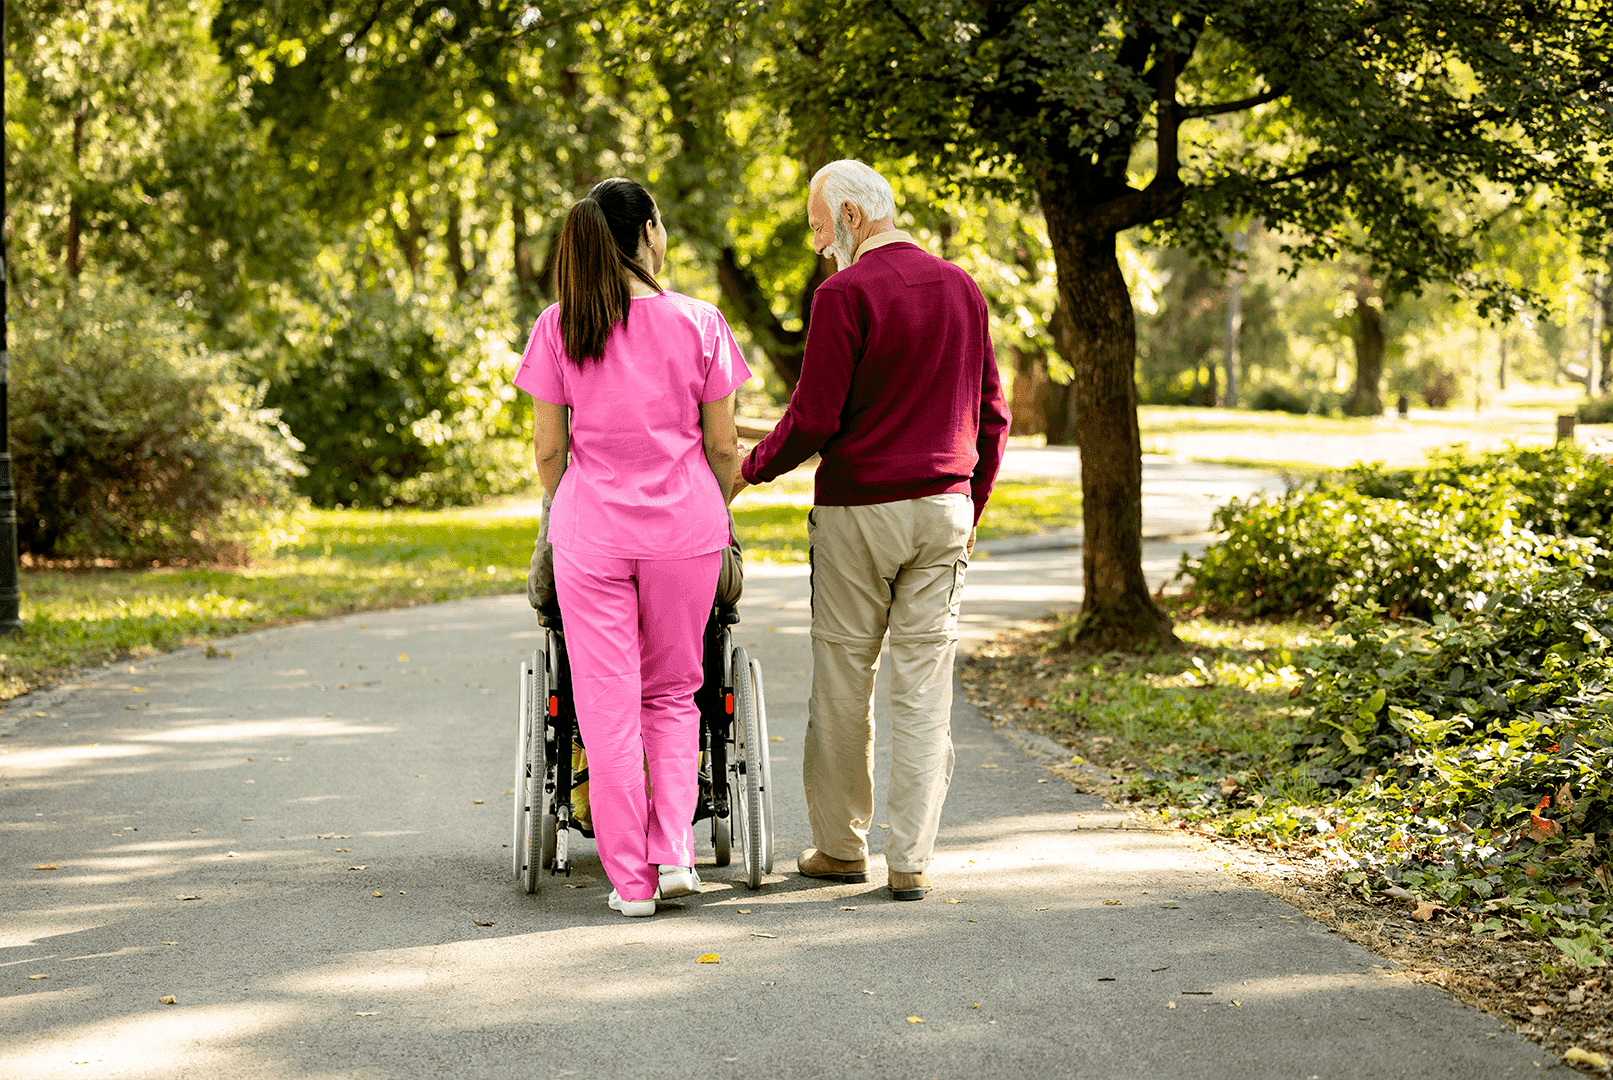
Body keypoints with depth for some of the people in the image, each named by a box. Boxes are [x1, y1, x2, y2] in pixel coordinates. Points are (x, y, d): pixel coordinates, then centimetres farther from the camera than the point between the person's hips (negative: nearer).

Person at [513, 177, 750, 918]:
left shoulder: (558, 328, -2)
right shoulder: (698, 323, -3)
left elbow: (547, 449, 1)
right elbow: (723, 447, 1)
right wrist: (715, 511, 19)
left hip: (592, 524, 0)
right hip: (684, 523, 0)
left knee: (608, 705, 5)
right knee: (673, 693, 16)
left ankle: (630, 878, 7)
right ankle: (673, 853, 4)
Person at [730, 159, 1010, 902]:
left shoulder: (845, 294, -11)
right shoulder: (960, 288, 8)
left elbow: (814, 418, -14)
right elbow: (991, 414, 11)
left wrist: (752, 467, 3)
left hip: (858, 507, -5)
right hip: (944, 507, 5)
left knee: (842, 681, 8)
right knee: (925, 684, 4)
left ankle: (840, 845, 18)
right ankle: (910, 860, 3)